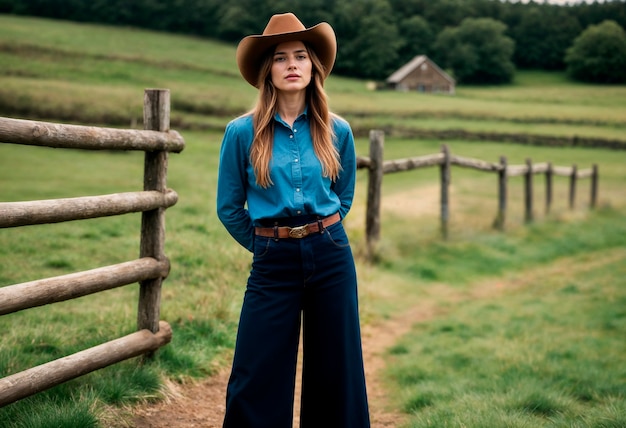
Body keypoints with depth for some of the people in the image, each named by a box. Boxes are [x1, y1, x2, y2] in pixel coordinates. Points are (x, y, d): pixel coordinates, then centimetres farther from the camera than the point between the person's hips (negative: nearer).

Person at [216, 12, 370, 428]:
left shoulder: (337, 131, 0)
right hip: (273, 265, -2)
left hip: (332, 257, 2)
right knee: (258, 379, 2)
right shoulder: (242, 132, -6)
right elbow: (229, 208, 4)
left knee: (336, 371, 10)